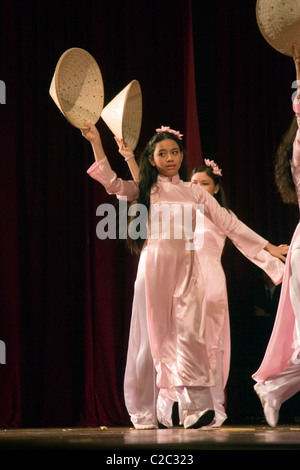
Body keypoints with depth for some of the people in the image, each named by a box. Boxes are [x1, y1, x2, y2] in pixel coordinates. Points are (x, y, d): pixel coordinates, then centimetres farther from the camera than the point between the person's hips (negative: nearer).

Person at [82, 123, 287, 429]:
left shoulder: (193, 192, 11)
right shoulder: (145, 191, 9)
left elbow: (228, 222, 9)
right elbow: (111, 182, -5)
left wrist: (268, 246, 5)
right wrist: (96, 142, -11)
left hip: (186, 266, 0)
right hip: (156, 266, 0)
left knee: (189, 333, -11)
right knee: (162, 335, -1)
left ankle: (197, 405, -14)